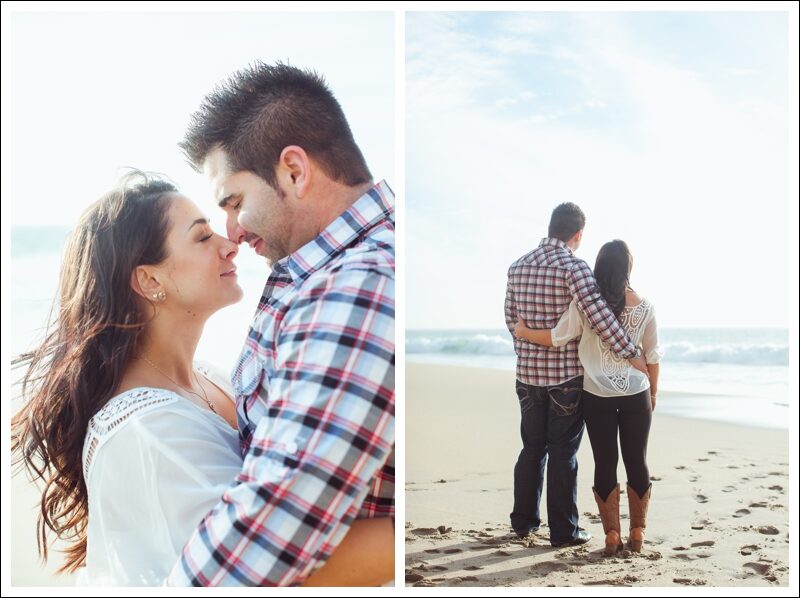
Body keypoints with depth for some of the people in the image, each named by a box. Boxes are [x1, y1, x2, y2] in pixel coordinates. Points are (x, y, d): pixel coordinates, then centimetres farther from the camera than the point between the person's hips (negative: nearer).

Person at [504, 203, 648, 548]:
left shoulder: (518, 267, 5)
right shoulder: (573, 267, -14)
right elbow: (599, 316, -23)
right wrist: (632, 354, -14)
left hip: (528, 373, 5)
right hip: (566, 375, -5)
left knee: (532, 447, 17)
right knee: (563, 452, 4)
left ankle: (524, 521, 25)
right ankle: (563, 531, 11)